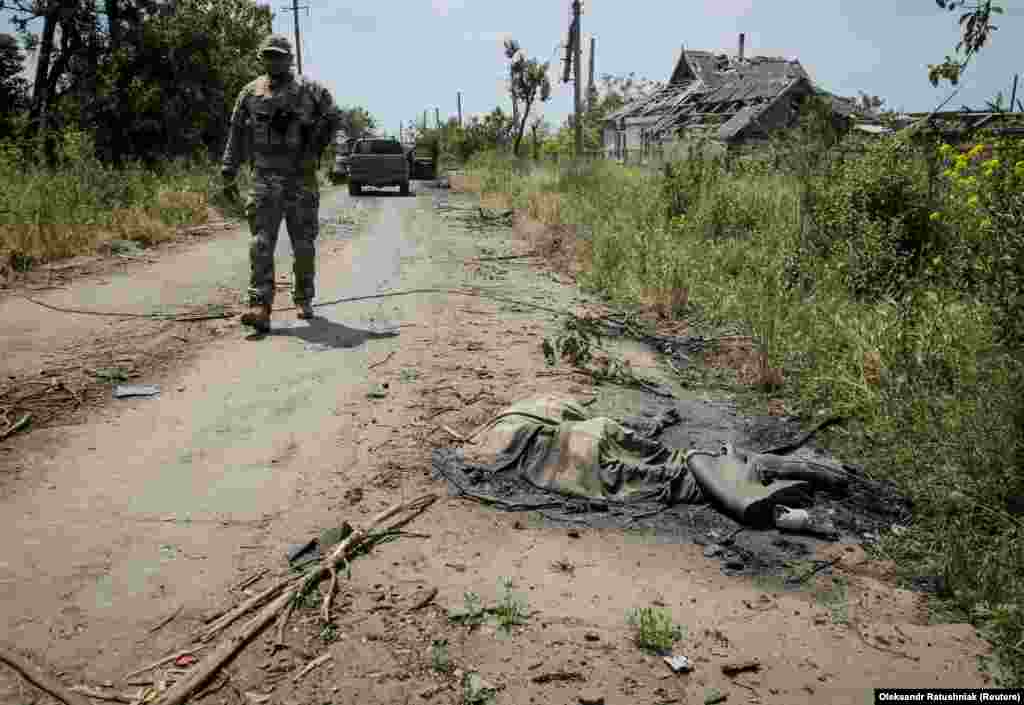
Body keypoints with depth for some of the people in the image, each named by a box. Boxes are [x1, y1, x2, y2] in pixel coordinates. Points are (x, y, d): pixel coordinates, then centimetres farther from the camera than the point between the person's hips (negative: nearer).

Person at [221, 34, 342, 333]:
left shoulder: (309, 90, 3)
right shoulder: (250, 93, 9)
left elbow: (334, 117, 7)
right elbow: (236, 135, 12)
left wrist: (315, 148, -5)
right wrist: (229, 174, 7)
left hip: (302, 178, -1)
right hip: (265, 179, 1)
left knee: (304, 245, 7)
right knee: (261, 244, -10)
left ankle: (304, 300, 24)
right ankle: (260, 308, -15)